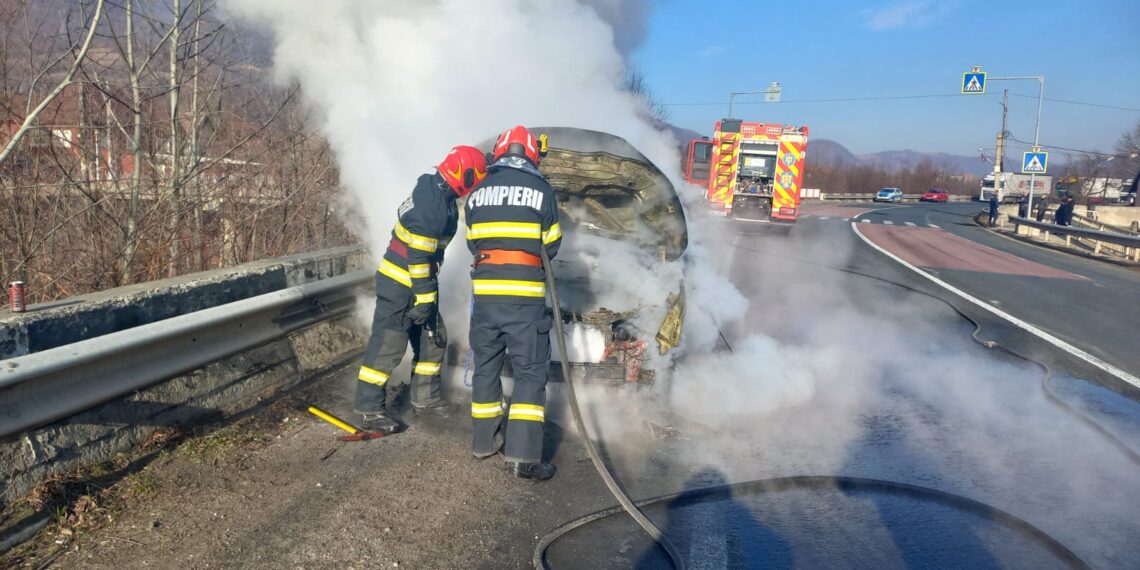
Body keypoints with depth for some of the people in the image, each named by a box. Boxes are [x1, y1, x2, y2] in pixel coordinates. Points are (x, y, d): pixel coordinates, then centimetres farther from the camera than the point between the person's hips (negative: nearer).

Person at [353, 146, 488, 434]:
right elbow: (418, 256, -23)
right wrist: (423, 298, -19)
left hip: (417, 282, 10)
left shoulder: (433, 188, 2)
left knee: (433, 338, 15)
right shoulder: (432, 207, -25)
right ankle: (370, 409, 6)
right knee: (389, 345, -4)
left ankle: (425, 397, 27)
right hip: (400, 285, -10)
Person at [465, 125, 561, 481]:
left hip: (485, 292, 4)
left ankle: (485, 440, 27)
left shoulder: (478, 193, 9)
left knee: (485, 365, 17)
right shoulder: (541, 190, -2)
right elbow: (551, 246, 3)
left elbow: (472, 242, 13)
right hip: (526, 296, -4)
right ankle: (522, 455, -3)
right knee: (530, 372, 2)